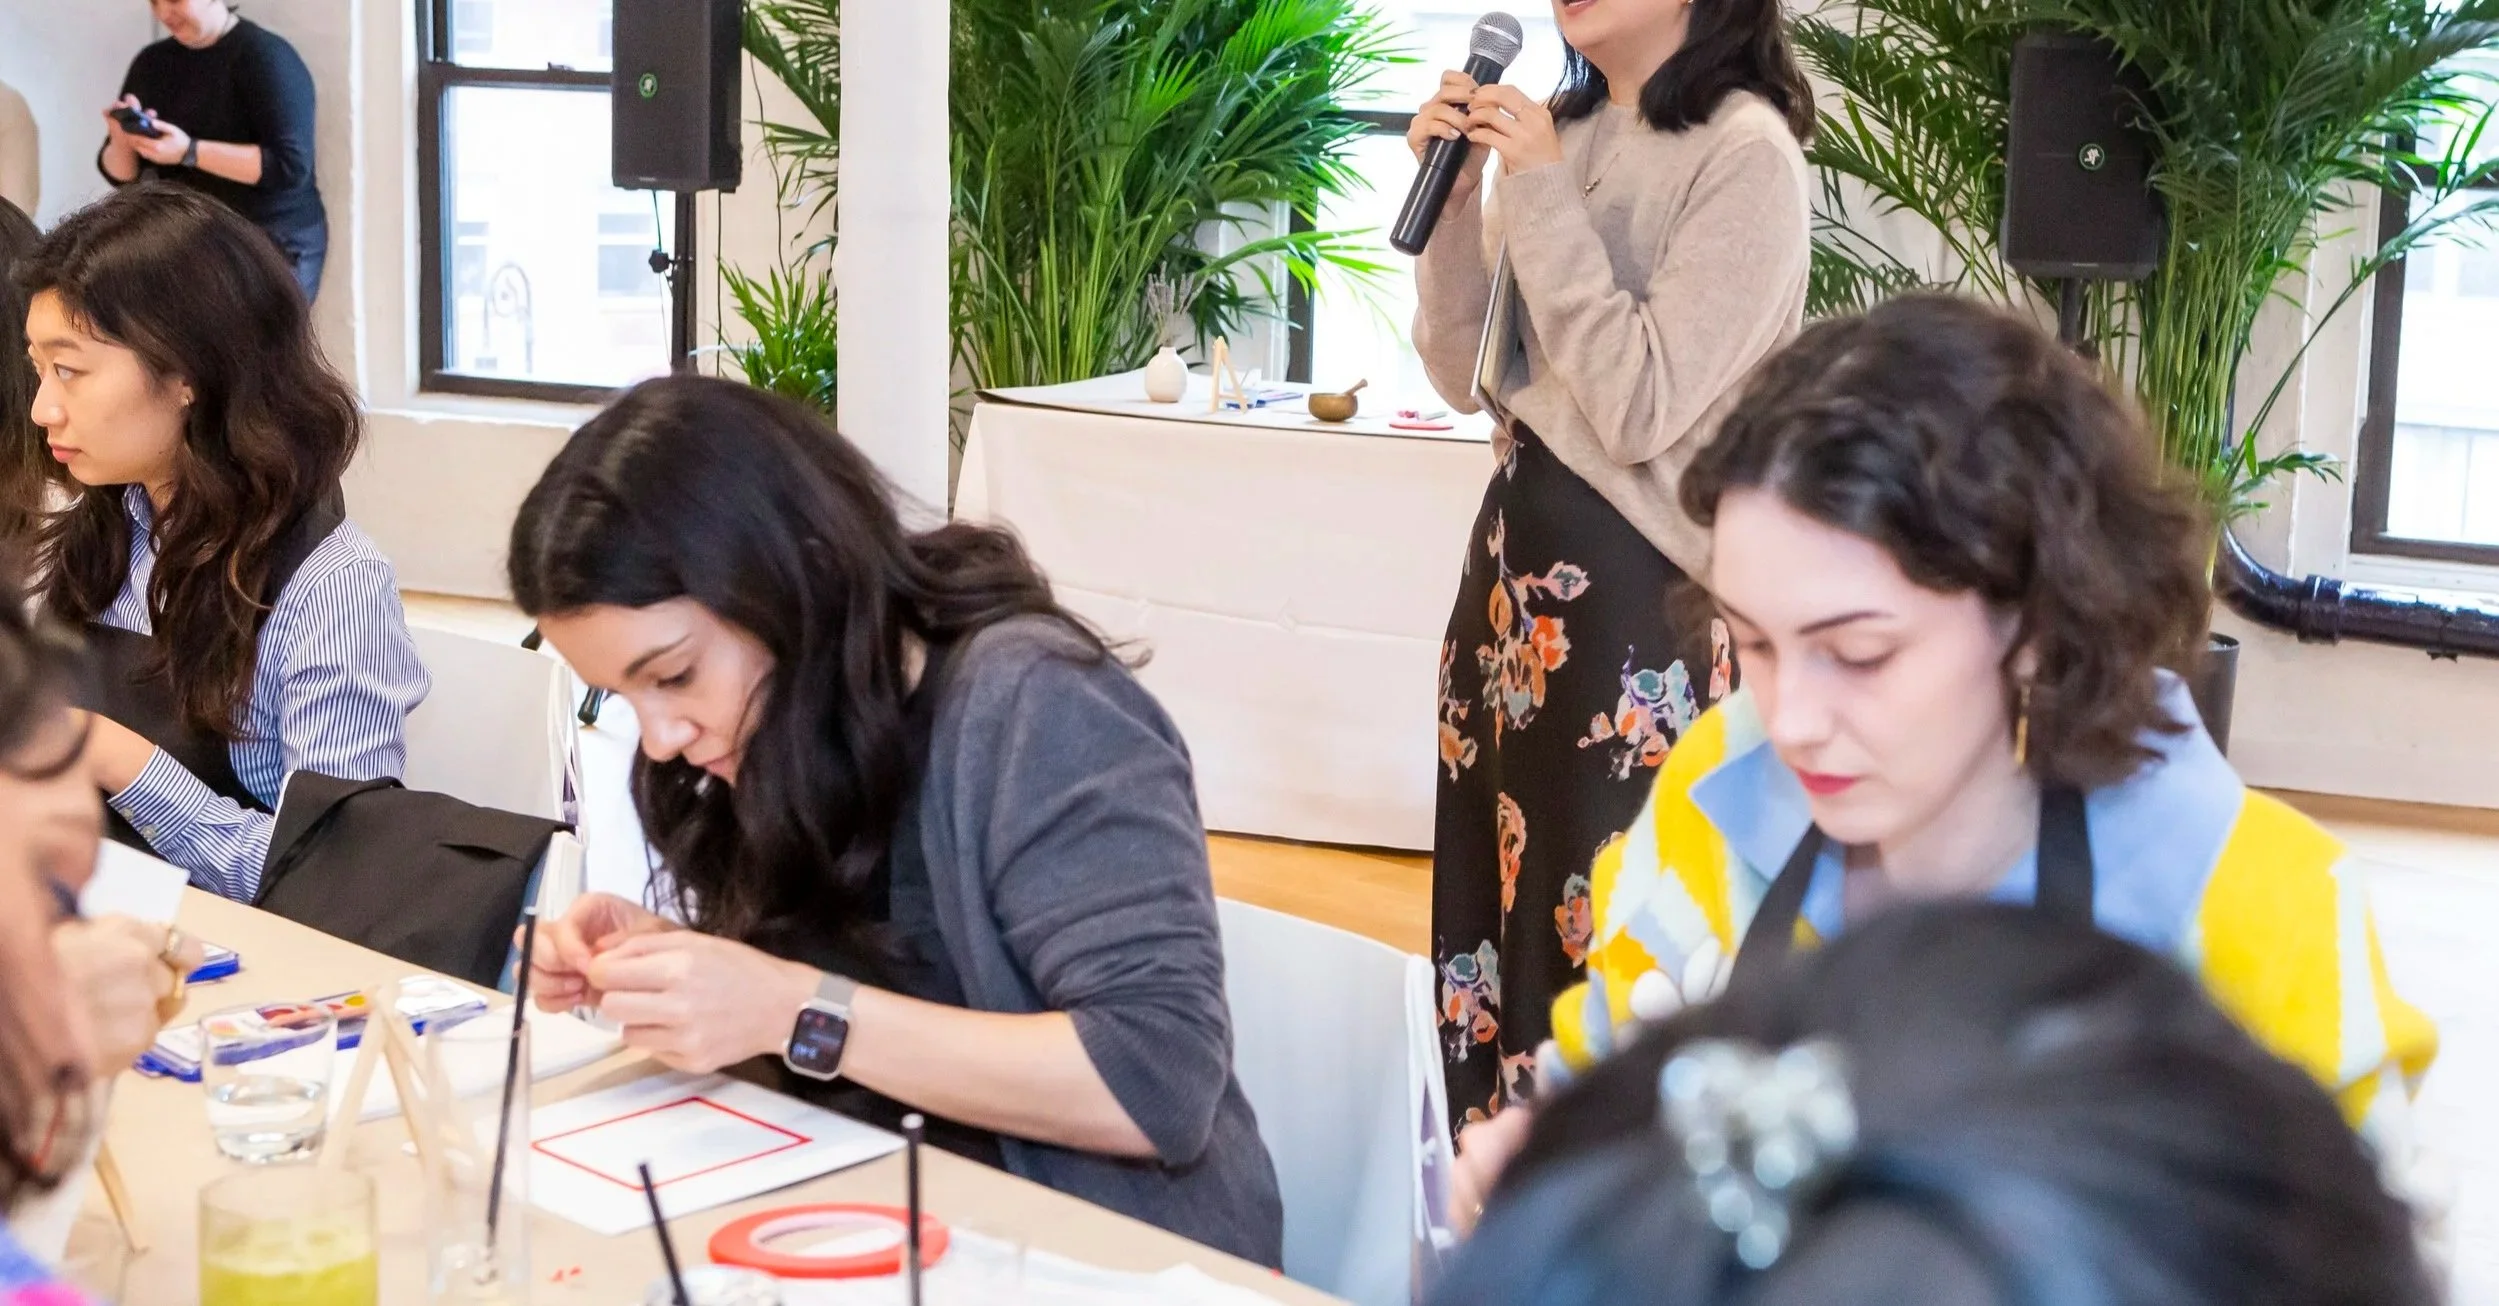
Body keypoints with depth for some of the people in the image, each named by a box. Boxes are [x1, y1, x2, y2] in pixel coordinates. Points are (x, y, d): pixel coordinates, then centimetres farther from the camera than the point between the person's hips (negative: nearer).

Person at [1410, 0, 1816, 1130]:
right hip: (1515, 557, 8)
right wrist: (1452, 191, -2)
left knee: (1608, 928, -1)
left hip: (1634, 589, -8)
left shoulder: (1743, 152, -12)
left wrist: (1541, 197, -17)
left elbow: (1641, 409, -20)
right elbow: (1468, 380, 10)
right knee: (1499, 904, 13)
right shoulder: (1559, 134, 10)